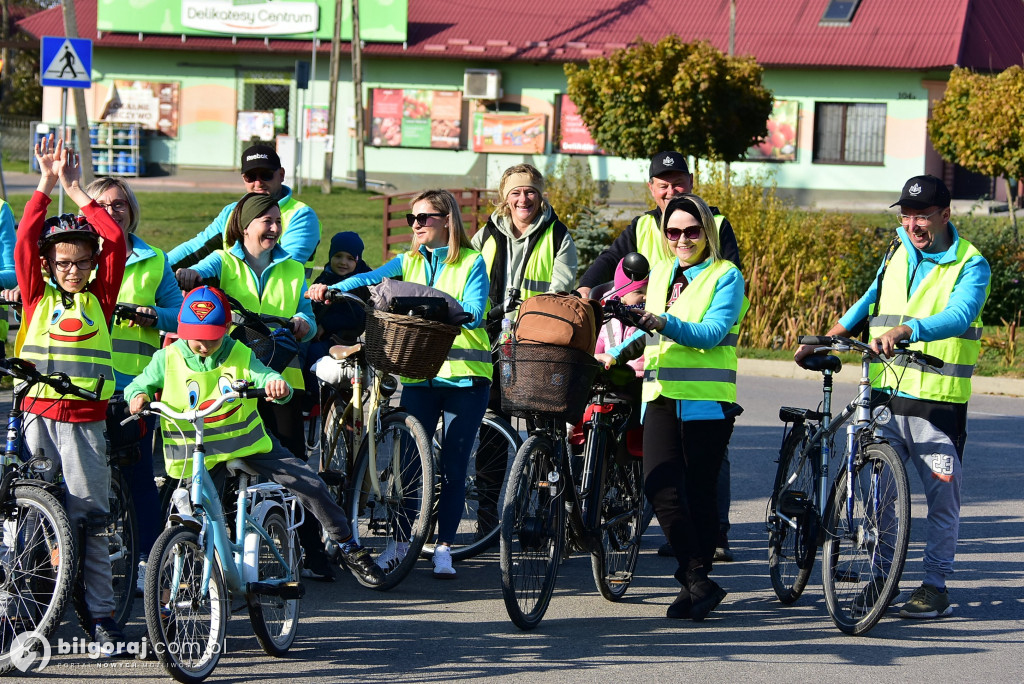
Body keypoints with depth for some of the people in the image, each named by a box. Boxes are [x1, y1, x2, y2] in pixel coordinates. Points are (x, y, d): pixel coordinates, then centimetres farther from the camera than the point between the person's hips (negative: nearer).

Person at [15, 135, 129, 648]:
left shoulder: (99, 298, 7)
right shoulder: (36, 296, 7)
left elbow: (115, 241, -1)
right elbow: (25, 239, -2)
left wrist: (75, 190, 1)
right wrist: (47, 184, -3)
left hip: (86, 421, 0)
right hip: (37, 416, 0)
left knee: (88, 519, -1)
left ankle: (101, 615, 2)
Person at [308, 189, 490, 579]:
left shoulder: (471, 263, 0)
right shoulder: (409, 262, 11)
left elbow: (473, 314, -13)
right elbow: (371, 279, -5)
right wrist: (329, 289, -23)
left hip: (464, 375, -3)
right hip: (419, 374, 3)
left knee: (453, 466, 0)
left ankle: (444, 547, 8)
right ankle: (400, 541, 11)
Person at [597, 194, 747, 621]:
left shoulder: (725, 276, -1)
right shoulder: (660, 274, 17)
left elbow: (711, 332, -15)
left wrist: (666, 324, -29)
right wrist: (616, 354, 17)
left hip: (707, 400, -5)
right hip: (661, 395, 5)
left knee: (699, 491, -1)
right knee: (660, 486, -11)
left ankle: (695, 584, 9)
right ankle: (698, 582, -7)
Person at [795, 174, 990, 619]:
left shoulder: (971, 265, -4)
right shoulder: (896, 256, 14)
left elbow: (958, 316, -22)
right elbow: (868, 305, 27)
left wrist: (904, 330, -37)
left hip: (939, 403, -5)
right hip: (885, 398, 5)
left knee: (942, 498, 1)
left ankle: (936, 586, 11)